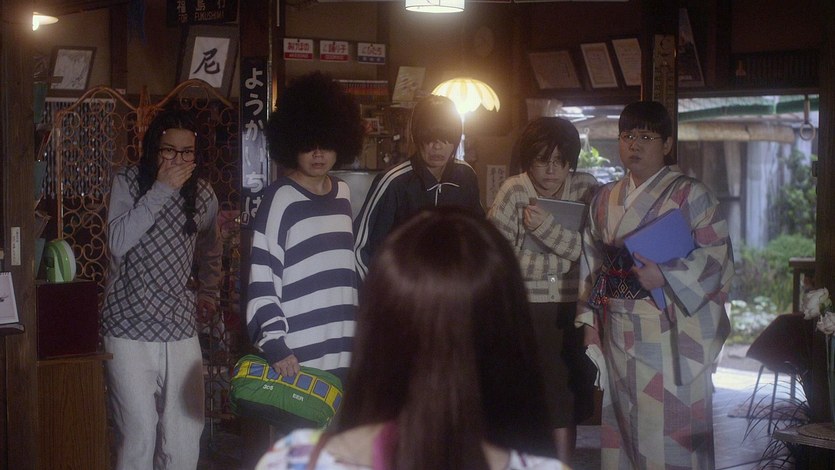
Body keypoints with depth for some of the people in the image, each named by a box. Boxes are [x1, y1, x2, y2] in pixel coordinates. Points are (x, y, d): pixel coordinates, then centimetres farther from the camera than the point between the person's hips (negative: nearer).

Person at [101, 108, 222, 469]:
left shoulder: (203, 195, 8)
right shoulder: (127, 182, -4)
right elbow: (118, 242, -20)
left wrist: (208, 293, 23)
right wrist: (162, 189, -20)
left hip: (181, 328, 4)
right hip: (129, 328, -4)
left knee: (185, 433, 2)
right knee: (138, 433, -7)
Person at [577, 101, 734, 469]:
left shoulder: (690, 195, -4)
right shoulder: (605, 200, 13)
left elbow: (717, 256, -10)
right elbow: (592, 263, 15)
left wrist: (665, 277, -21)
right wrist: (589, 321, 9)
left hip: (671, 336, -5)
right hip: (619, 336, 5)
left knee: (668, 429, -5)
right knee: (623, 424, 11)